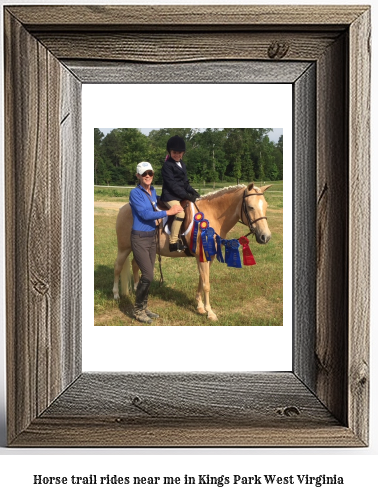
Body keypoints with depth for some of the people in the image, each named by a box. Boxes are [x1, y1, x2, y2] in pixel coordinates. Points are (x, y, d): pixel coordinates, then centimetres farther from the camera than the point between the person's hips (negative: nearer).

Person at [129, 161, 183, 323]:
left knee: (148, 275, 12)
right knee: (148, 275, -10)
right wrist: (168, 212, -18)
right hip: (140, 238, -7)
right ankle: (138, 310, 7)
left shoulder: (153, 191, 9)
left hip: (152, 237, 7)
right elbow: (145, 214, -20)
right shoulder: (135, 193, -12)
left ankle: (144, 307, 25)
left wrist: (157, 218, 9)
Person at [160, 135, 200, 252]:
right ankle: (173, 242, -25)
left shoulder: (182, 165, 17)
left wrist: (193, 192, 1)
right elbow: (172, 184, -17)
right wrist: (186, 195, -20)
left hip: (182, 195, 9)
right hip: (171, 196, -9)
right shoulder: (167, 165, -9)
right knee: (180, 213, -29)